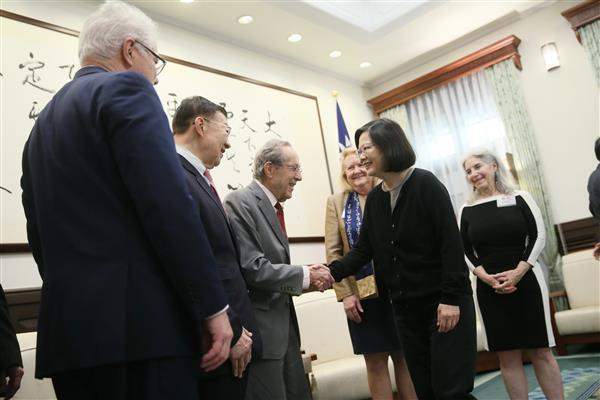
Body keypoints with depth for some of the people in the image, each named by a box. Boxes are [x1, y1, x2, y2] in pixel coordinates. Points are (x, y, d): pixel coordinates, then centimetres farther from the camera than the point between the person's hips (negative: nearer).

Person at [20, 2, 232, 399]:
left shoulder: (43, 124, 19)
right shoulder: (125, 88, -5)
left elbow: (40, 236, 19)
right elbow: (169, 206, -17)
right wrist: (213, 306, -13)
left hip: (67, 325, 9)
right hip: (142, 321, -8)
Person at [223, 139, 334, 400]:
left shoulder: (274, 207, 13)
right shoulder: (239, 202, -14)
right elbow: (252, 268, -21)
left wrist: (308, 276, 2)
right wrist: (305, 275, -13)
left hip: (284, 323, 9)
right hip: (260, 328, -9)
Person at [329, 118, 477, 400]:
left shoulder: (425, 184, -9)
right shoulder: (374, 198, 7)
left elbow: (451, 242, -14)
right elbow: (363, 250, 6)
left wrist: (451, 298, -18)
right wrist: (331, 272, -10)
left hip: (443, 303, -6)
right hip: (406, 308, 6)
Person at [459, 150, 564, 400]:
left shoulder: (519, 198, 4)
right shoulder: (467, 210, 6)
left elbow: (538, 236, -2)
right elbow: (465, 251, 5)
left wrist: (518, 271, -13)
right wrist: (486, 277, -11)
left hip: (526, 281, -1)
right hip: (489, 288, 1)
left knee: (540, 350, 3)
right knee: (507, 355, 4)